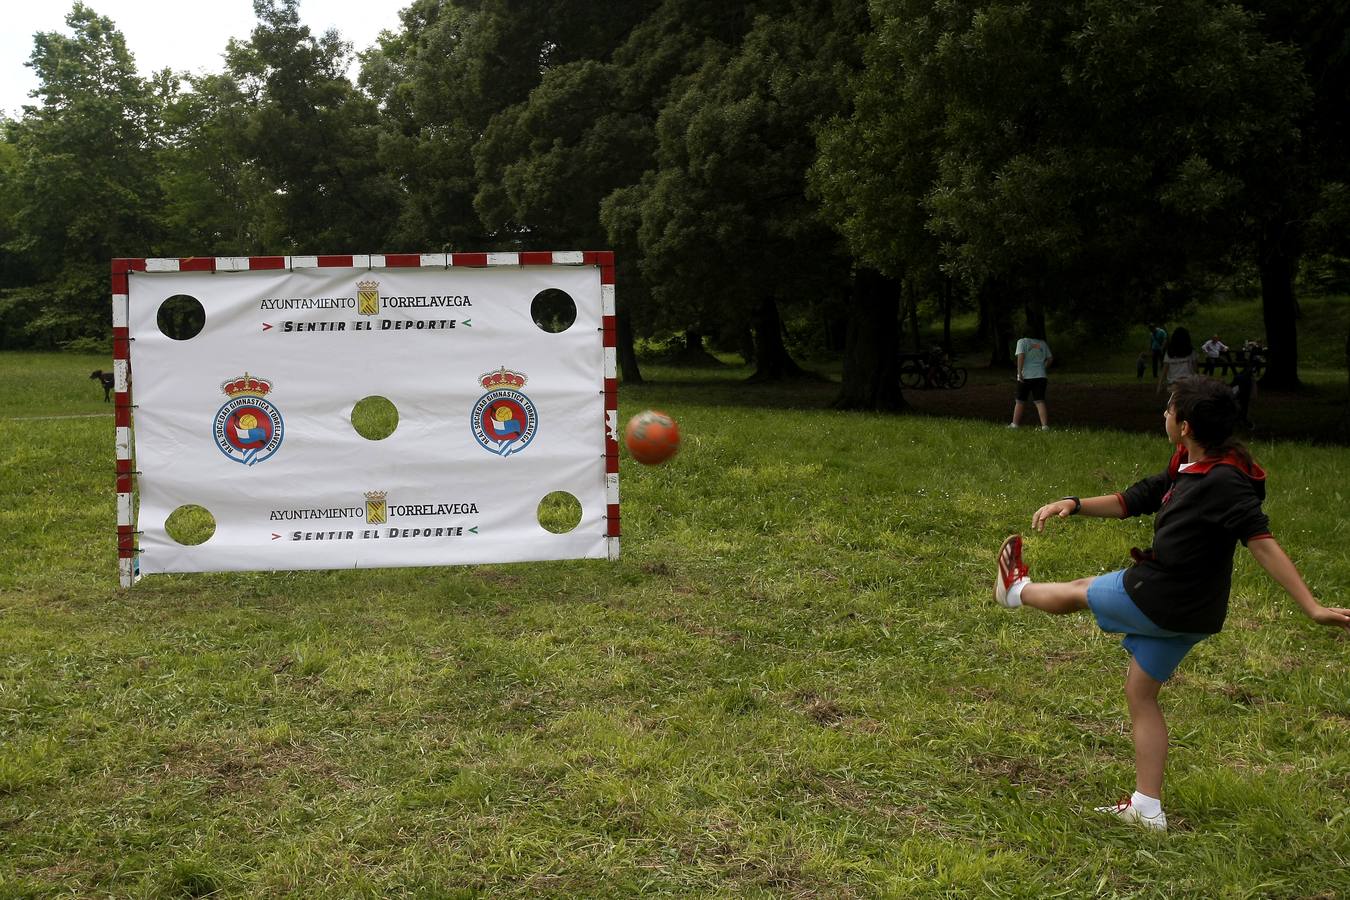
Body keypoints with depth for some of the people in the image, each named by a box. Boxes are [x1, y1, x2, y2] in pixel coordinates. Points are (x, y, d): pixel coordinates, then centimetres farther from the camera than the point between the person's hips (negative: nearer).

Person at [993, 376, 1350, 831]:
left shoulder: (1224, 482, -23)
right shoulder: (1186, 470, 6)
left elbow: (1263, 544, -28)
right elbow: (1130, 501, 16)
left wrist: (1312, 607, -32)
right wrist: (1074, 504, 5)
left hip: (1155, 598, -9)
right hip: (1186, 611, 9)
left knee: (1077, 591, 16)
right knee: (1141, 694, 17)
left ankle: (1017, 590, 49)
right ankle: (1147, 809, 24)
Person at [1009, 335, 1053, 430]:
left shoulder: (1022, 342, -1)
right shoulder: (1043, 343, 13)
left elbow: (1021, 356, -15)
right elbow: (1050, 358, 17)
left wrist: (1019, 372, -16)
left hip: (1025, 376, -3)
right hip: (1040, 376, 3)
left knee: (1020, 402, 7)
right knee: (1040, 401, -1)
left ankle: (1015, 424, 10)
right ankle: (1045, 426, -10)